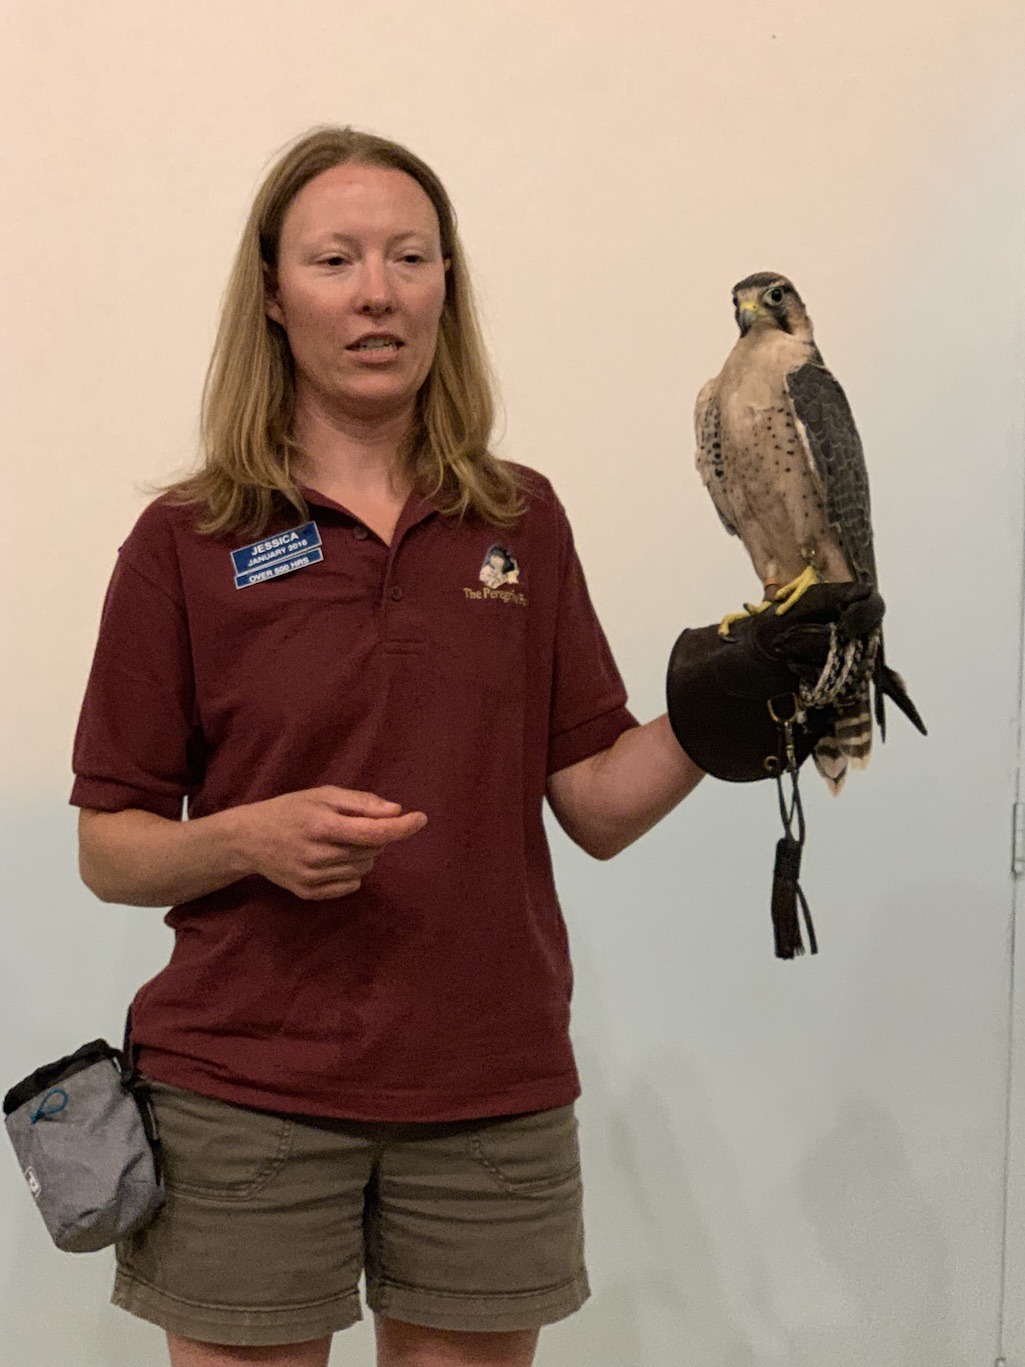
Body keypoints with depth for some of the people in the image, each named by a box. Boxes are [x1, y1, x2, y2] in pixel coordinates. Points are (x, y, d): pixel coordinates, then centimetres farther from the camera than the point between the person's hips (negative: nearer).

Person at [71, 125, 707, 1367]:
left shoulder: (522, 522, 7)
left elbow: (599, 806, 5)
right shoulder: (187, 544, -1)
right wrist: (253, 839, -19)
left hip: (493, 1093, 3)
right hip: (246, 1090, -2)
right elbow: (109, 850, -1)